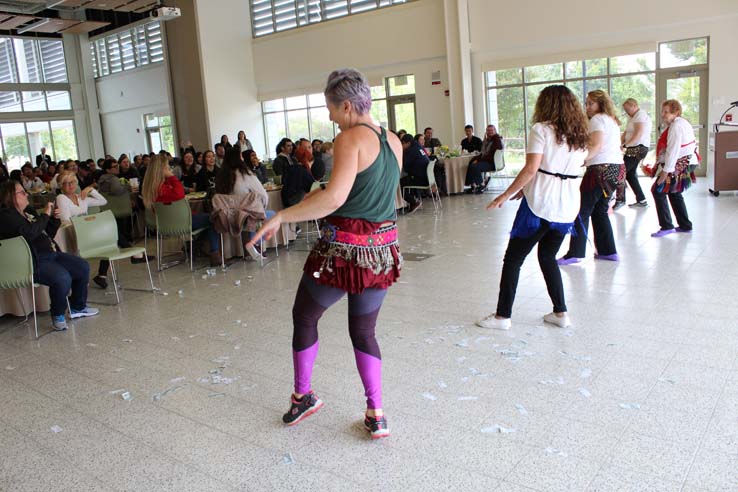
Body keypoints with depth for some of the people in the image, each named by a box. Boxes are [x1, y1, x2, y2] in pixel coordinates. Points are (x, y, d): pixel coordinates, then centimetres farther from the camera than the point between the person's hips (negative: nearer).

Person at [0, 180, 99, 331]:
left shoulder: (28, 211, 16)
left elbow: (48, 235, 22)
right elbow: (30, 232, -29)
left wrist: (55, 219, 5)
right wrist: (45, 214, -18)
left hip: (51, 254, 10)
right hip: (34, 262, -10)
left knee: (83, 267, 4)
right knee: (62, 278, -32)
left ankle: (77, 308, 19)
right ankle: (58, 315, -6)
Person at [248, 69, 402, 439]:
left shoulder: (351, 138, -14)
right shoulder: (394, 143, 10)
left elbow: (334, 198, -28)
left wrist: (281, 216, -20)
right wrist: (326, 192, 23)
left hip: (344, 250, -7)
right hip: (383, 250, 7)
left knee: (304, 317, 18)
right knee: (363, 332, 20)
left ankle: (302, 395, 33)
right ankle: (376, 415, 19)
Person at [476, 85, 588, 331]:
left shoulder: (541, 129, -6)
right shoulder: (580, 135, 14)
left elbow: (531, 168, -16)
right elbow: (572, 169, 15)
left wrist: (506, 195, -11)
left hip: (540, 204, -7)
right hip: (568, 206, 7)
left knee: (513, 259, 3)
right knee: (548, 257, 21)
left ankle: (502, 316, 6)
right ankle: (561, 312, 19)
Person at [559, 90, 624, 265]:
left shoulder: (598, 119, -5)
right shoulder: (612, 120, 23)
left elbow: (597, 145, -20)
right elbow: (615, 146, 19)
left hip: (601, 168, -9)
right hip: (616, 167, 10)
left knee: (582, 211, -7)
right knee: (600, 211, 16)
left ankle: (575, 253, -7)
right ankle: (608, 251, 16)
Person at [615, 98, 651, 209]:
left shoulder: (640, 115, -10)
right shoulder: (632, 117, 21)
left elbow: (638, 134, -21)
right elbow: (626, 133, 14)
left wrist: (625, 146, -27)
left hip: (638, 148, -10)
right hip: (634, 149, 10)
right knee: (630, 174, 11)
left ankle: (620, 200, -6)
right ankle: (641, 200, 16)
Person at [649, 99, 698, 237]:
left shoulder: (675, 126, -17)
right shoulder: (684, 123, 15)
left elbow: (673, 150, -23)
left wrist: (666, 170, -23)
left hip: (678, 166, -11)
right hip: (686, 163, 11)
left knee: (658, 191, -6)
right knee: (675, 193, 19)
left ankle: (666, 226, -6)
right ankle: (685, 226, 25)